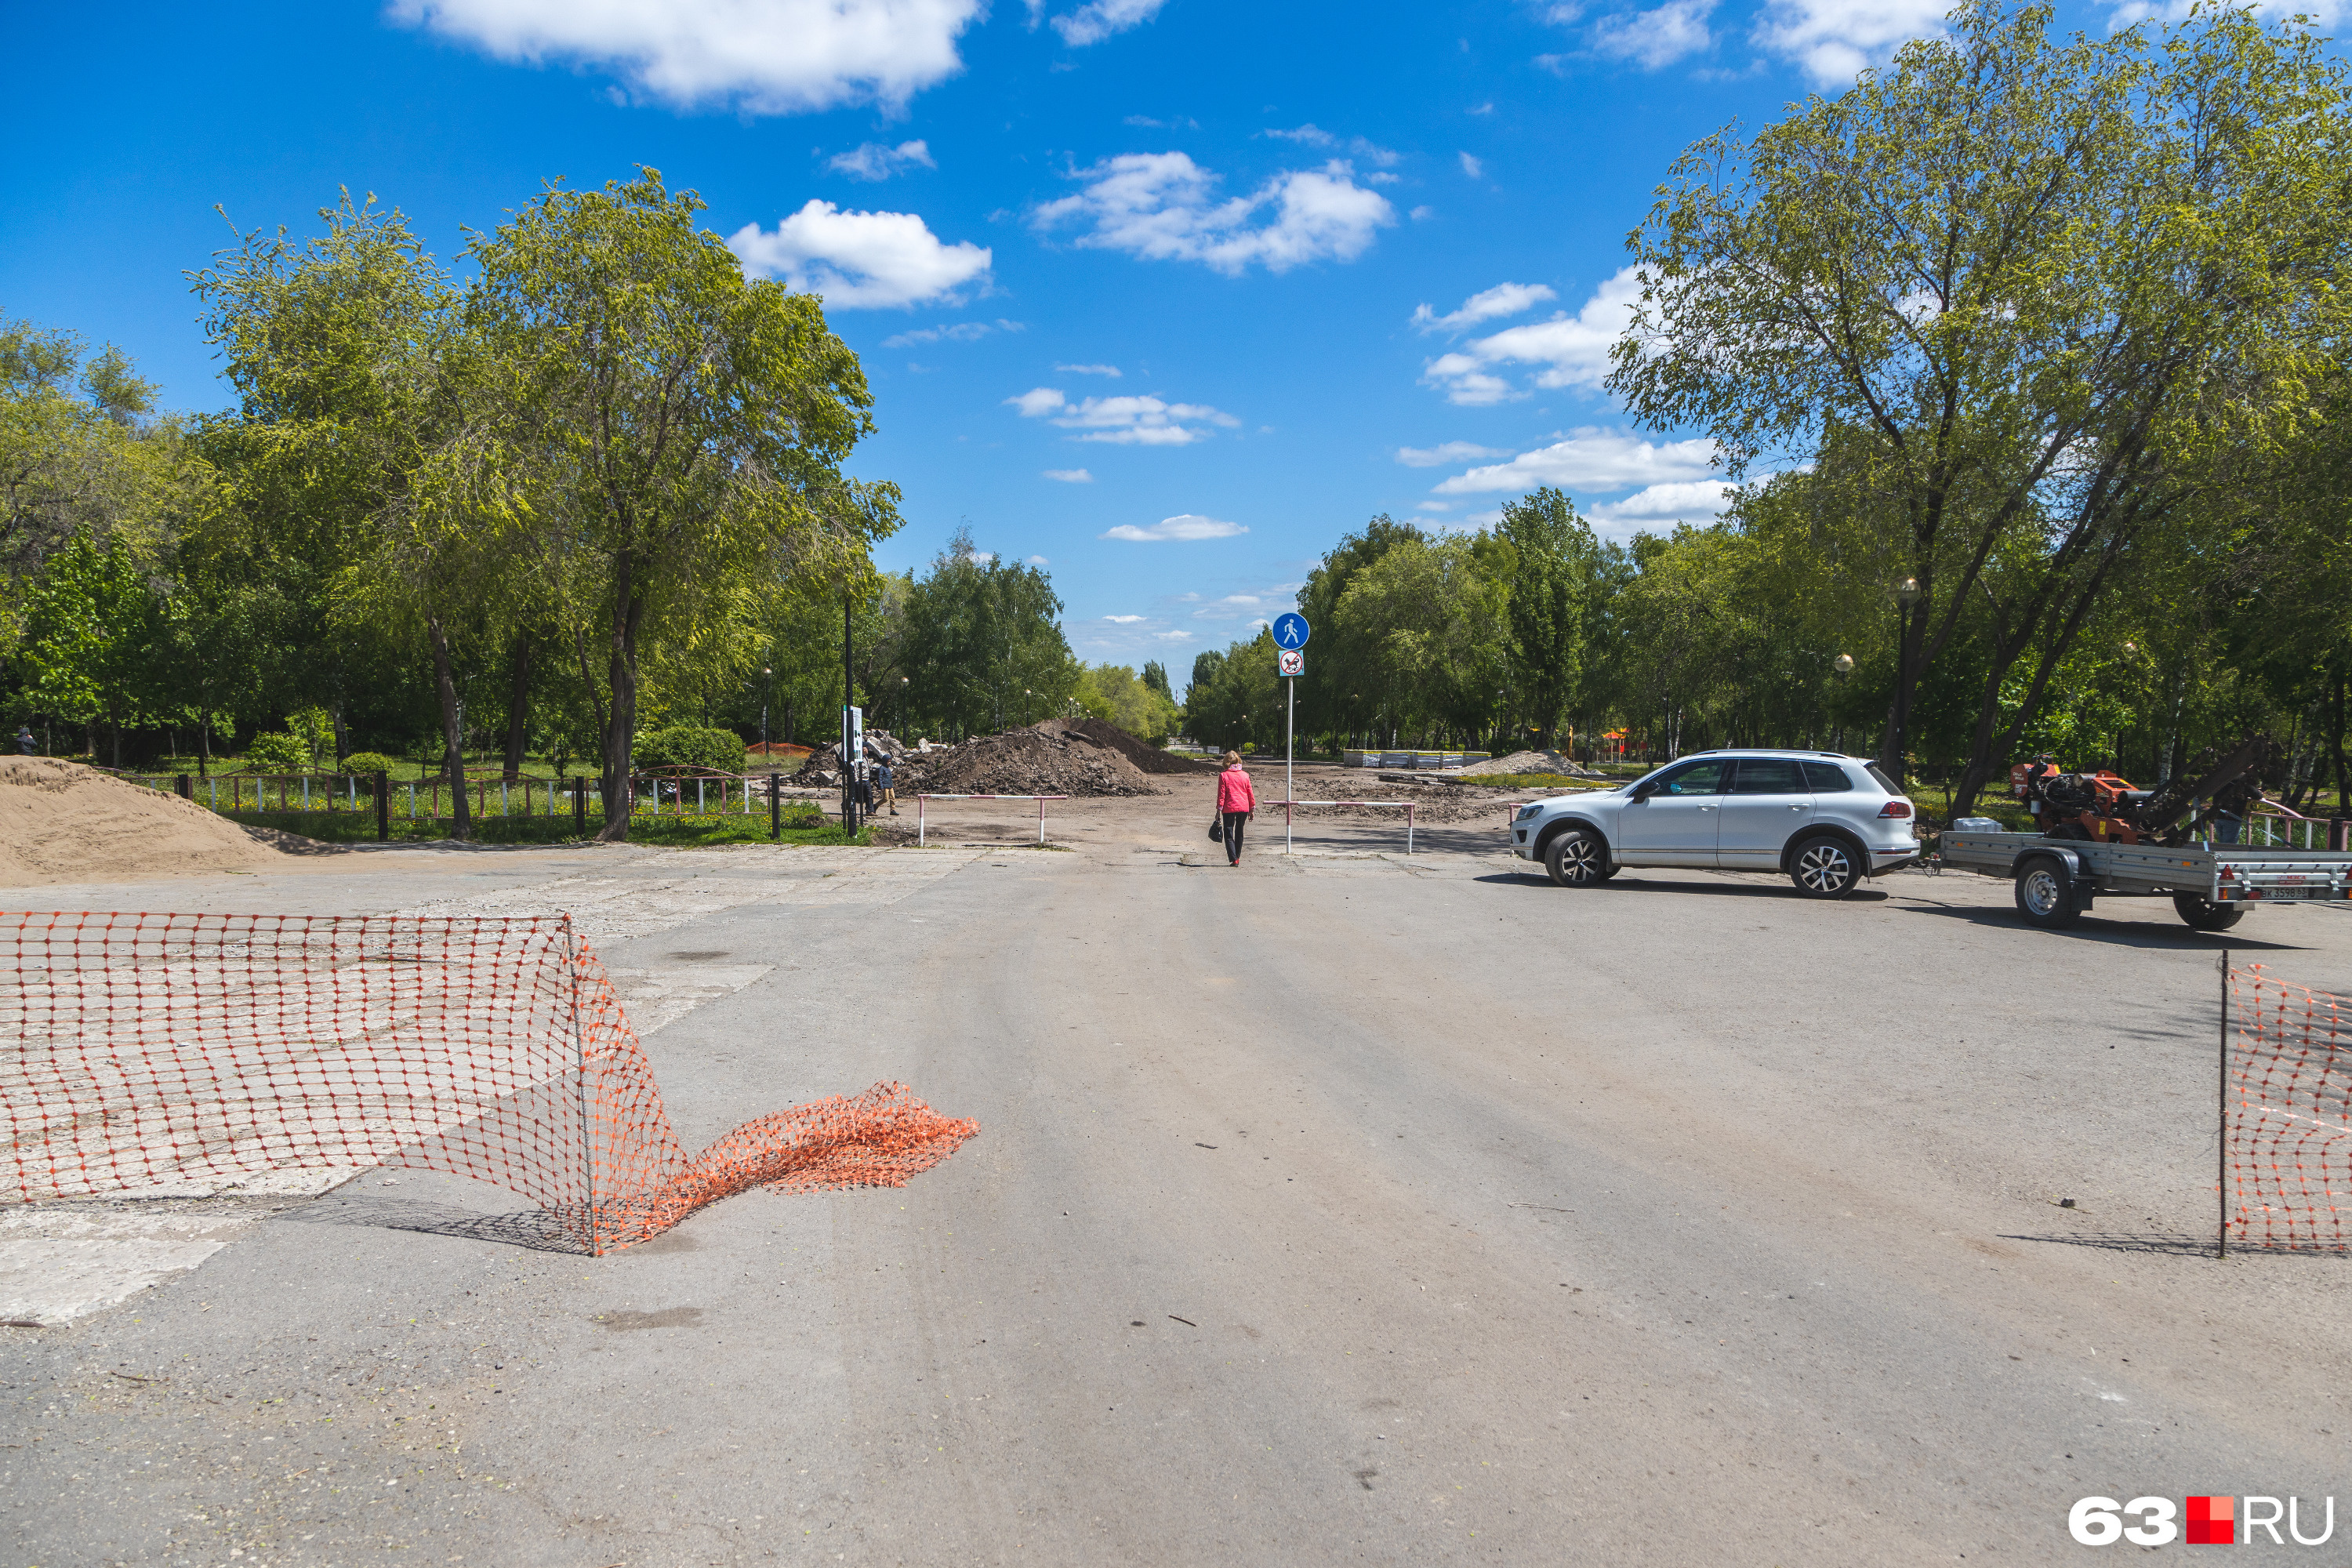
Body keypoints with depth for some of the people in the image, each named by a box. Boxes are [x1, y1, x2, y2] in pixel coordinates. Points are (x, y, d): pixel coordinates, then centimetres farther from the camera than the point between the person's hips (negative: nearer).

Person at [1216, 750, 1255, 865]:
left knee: (1229, 834, 2)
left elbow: (1221, 794, -7)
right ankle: (1237, 857, 25)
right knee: (1239, 833, 18)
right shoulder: (1245, 775, 5)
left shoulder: (1223, 776, -5)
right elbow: (1250, 793, 8)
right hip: (1243, 808, 4)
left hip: (1229, 808, -3)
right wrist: (1252, 809, 16)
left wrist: (1219, 810, -3)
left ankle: (1233, 859, -10)